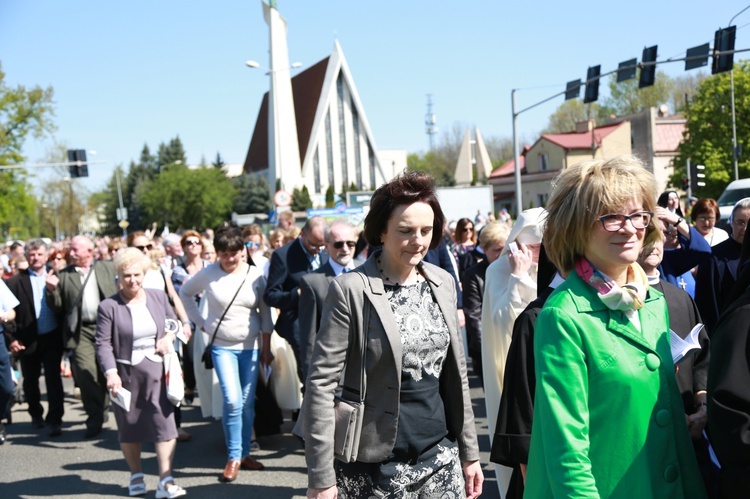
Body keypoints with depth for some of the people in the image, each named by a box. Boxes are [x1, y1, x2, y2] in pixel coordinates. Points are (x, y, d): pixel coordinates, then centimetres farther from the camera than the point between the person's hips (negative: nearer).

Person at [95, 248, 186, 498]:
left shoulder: (158, 297, 3)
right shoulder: (109, 306, -8)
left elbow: (174, 322, 18)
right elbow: (103, 344, -10)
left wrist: (170, 336, -4)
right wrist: (111, 373, -21)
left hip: (156, 370, 2)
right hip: (126, 373, -2)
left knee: (164, 422, -6)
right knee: (129, 426, 10)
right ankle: (136, 476, 29)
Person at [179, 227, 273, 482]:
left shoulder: (256, 275, -1)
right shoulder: (208, 274, -4)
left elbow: (265, 314, 5)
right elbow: (185, 292, 13)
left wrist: (267, 348, 4)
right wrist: (200, 322, 6)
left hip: (251, 347, 2)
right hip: (222, 346, -2)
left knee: (248, 403, 5)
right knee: (232, 400, -15)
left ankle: (245, 454, 21)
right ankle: (234, 457, -1)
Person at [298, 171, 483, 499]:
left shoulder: (443, 283, 5)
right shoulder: (351, 289, -12)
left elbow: (456, 374, 12)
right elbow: (321, 383, -13)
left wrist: (469, 453, 13)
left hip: (441, 458, 5)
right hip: (375, 467, -4)